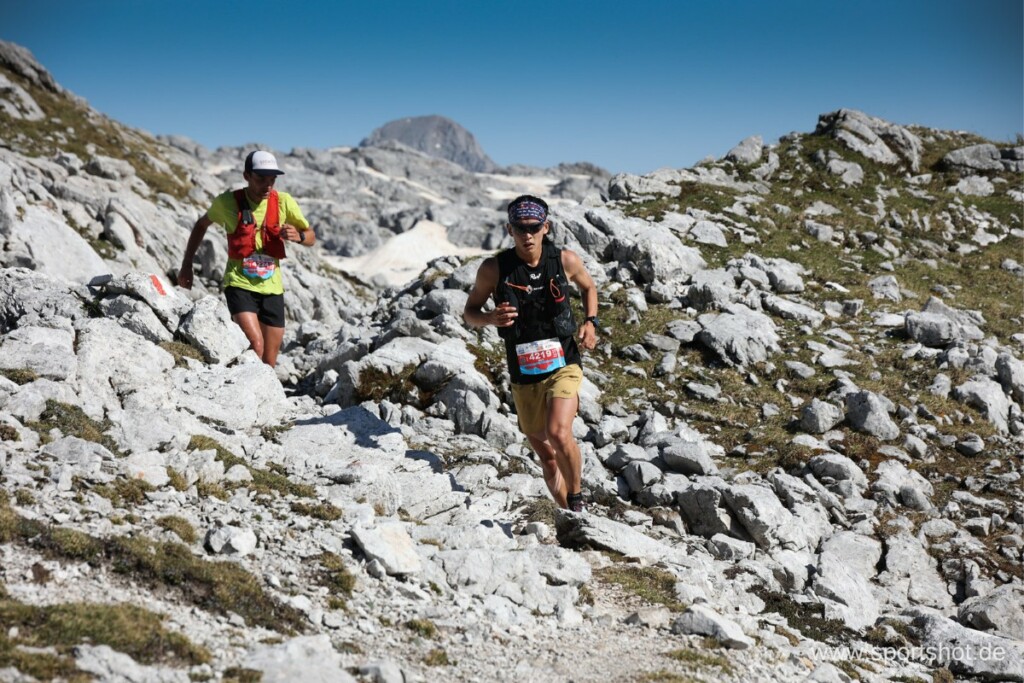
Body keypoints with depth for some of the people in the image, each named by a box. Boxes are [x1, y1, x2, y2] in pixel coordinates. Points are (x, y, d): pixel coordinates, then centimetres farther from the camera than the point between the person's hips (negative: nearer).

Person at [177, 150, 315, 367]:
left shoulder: (283, 202, -3)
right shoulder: (227, 202, -6)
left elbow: (311, 237, 7)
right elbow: (201, 225, 14)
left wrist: (298, 236, -16)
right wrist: (187, 264, 12)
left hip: (272, 287, 3)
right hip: (239, 284, -3)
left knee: (269, 363, 8)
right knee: (255, 344, -26)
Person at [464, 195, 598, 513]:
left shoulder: (566, 260, -7)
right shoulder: (494, 268, -10)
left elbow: (588, 287, 15)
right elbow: (469, 312, 2)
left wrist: (590, 322, -2)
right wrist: (491, 318, -20)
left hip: (563, 366, -1)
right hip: (524, 376, 2)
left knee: (559, 434, -27)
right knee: (548, 458, 11)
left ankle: (577, 497, -1)